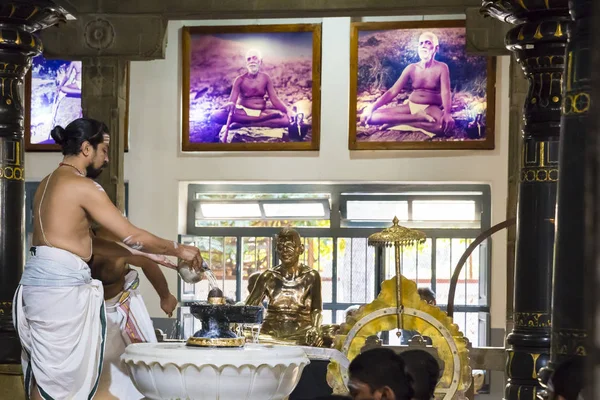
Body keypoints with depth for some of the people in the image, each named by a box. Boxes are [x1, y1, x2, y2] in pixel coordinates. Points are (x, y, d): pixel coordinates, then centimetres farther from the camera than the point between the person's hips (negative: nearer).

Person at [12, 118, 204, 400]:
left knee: (43, 373, 12)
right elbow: (131, 235, -10)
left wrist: (149, 255, 18)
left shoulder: (49, 184, 18)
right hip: (62, 285, -9)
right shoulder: (82, 186, -11)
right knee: (58, 377, -4)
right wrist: (177, 250, 4)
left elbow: (87, 243, 20)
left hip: (38, 280, 9)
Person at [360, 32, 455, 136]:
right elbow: (393, 91, 0)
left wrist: (447, 114, -40)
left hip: (431, 108, -3)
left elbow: (446, 93, -18)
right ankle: (419, 117, -23)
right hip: (411, 106, 4)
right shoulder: (411, 68, 4)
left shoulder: (441, 68, -5)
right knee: (372, 116, -18)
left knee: (444, 124, -42)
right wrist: (371, 107, -15)